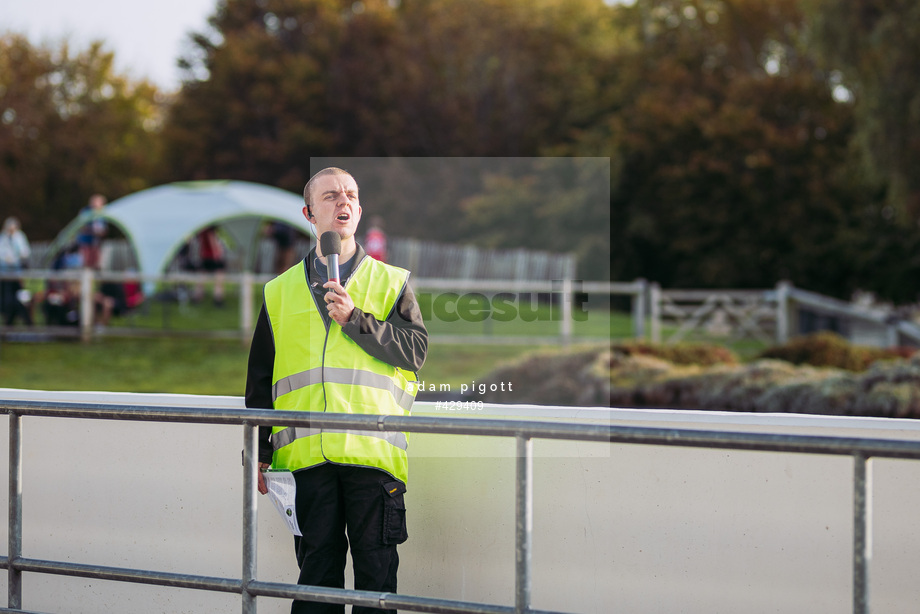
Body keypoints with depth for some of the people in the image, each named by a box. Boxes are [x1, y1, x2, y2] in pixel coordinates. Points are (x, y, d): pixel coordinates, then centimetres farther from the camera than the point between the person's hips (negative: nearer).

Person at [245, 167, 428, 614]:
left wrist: (354, 319, -11)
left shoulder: (391, 283, 12)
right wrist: (259, 454, 10)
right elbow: (259, 380, 16)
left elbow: (415, 350, -2)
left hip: (372, 450, -1)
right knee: (317, 566, 4)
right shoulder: (280, 292, 16)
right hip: (307, 454, 1)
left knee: (376, 569, -1)